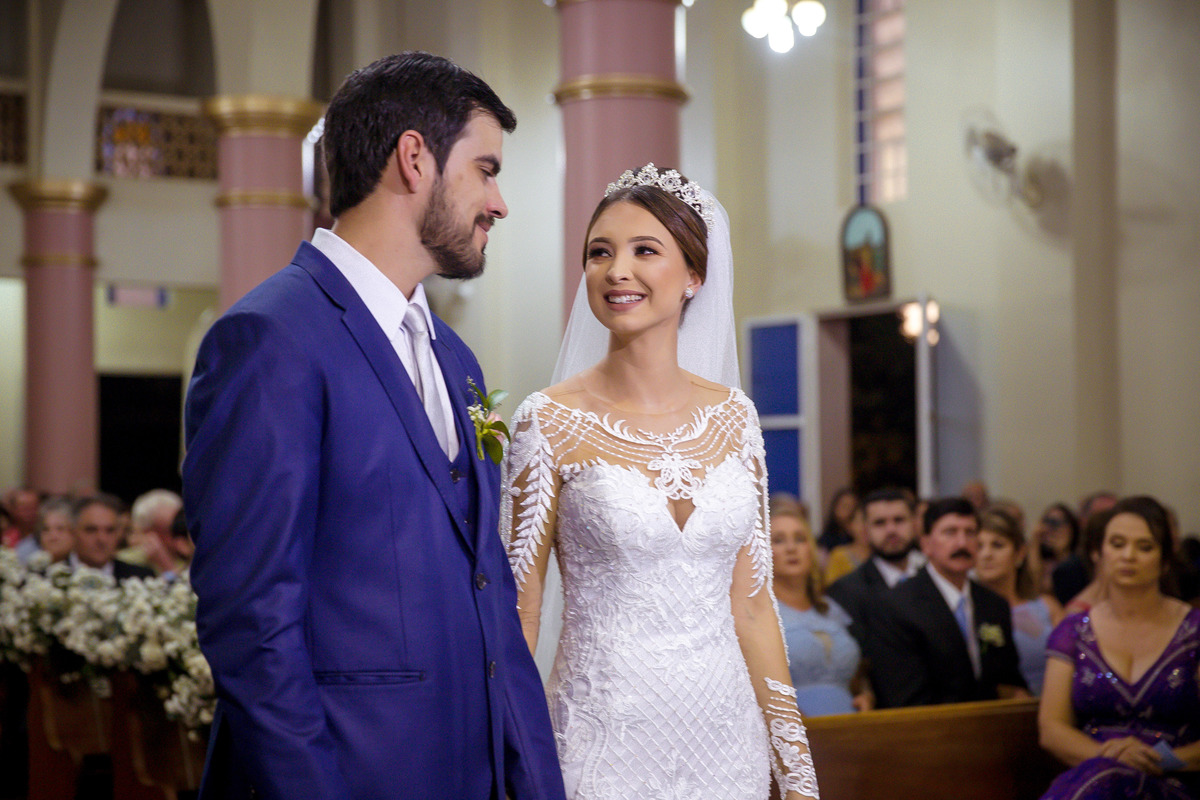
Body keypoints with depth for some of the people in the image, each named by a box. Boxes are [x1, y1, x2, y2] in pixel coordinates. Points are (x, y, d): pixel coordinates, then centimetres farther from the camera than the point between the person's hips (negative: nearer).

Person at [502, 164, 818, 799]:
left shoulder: (733, 417, 3)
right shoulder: (549, 423, -8)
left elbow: (750, 606, 7)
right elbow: (517, 615, -5)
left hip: (728, 730, 4)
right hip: (607, 738, -4)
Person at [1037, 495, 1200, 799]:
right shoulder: (1073, 632, 14)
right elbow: (1051, 728, 7)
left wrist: (1165, 760, -14)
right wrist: (1107, 756, -11)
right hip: (1088, 774, 3)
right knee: (1098, 775, -35)